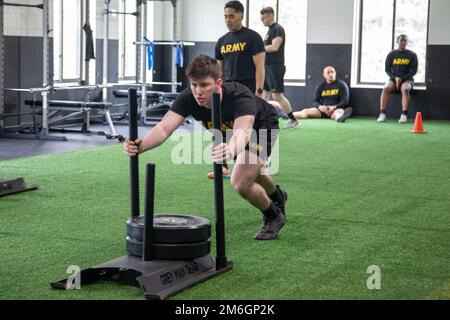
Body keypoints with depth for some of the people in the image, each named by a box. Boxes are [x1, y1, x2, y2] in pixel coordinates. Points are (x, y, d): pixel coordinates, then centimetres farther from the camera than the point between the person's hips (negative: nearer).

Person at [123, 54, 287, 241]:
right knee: (250, 171, 30)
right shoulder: (188, 98, -33)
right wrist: (140, 146, -67)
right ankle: (277, 196, 64)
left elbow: (242, 133, -64)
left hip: (262, 128, -6)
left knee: (241, 183, -22)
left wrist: (230, 151, -86)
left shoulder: (240, 98, -45)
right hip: (229, 130, 6)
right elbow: (164, 127, -46)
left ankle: (274, 216, 9)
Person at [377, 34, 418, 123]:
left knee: (405, 89, -36)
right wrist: (395, 78, -13)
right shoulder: (391, 55, 8)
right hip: (394, 79, 1)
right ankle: (382, 114, -35)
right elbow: (387, 69, 5)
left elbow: (413, 71, -2)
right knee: (386, 88, -31)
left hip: (407, 79, -1)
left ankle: (404, 115, -41)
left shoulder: (412, 55, 4)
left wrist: (401, 79, -13)